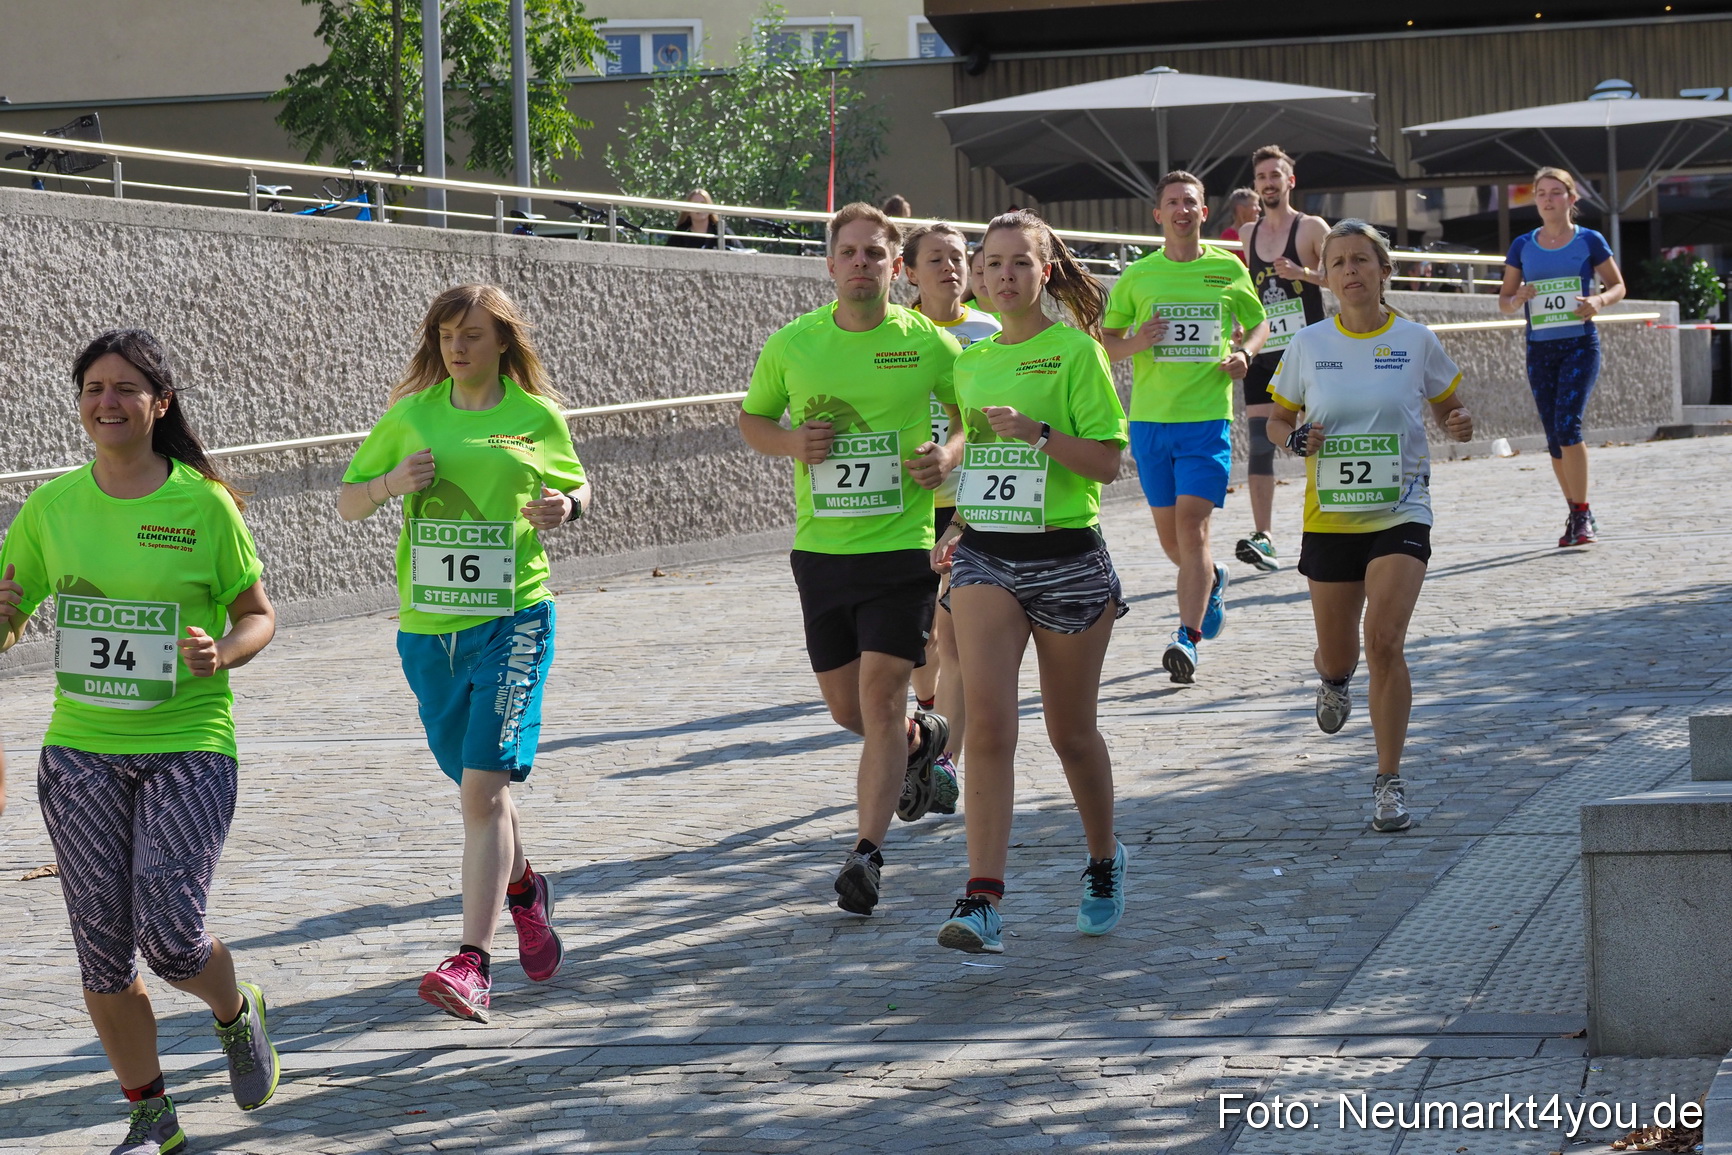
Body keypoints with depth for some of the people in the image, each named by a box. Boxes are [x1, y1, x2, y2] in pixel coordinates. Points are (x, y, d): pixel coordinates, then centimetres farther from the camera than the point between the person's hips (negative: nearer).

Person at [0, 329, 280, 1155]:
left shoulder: (204, 504, -5)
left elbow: (259, 616, 3)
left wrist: (222, 654, -18)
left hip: (189, 748, -3)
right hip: (81, 751, 3)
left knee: (169, 937, -11)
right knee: (102, 949, 2)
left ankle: (236, 1013, 24)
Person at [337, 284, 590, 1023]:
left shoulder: (537, 417, 2)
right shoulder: (412, 416, 6)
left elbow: (577, 488, 18)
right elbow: (348, 503, 12)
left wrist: (564, 508, -6)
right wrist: (391, 483, -9)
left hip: (512, 621, -3)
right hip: (427, 628, 3)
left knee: (484, 787, -16)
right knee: (479, 785, 16)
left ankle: (472, 963, -21)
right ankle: (523, 889, 46)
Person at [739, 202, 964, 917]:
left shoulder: (928, 343, -2)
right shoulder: (791, 344, 1)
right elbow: (751, 419, 14)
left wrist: (950, 455, -9)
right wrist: (790, 442, -7)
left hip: (902, 544, -3)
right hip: (821, 546, 3)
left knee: (881, 694, -12)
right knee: (846, 706, 12)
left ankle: (867, 852, -7)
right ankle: (921, 738, 45)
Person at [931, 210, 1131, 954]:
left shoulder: (1076, 351, -5)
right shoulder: (972, 361, 11)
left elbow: (1107, 462, -10)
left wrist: (1036, 431, -22)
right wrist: (959, 527, 14)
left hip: (1066, 557, -3)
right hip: (985, 559, 3)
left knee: (1070, 730, 10)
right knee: (987, 719, -14)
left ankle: (1103, 861, 36)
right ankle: (983, 901, -20)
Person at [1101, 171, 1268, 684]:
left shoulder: (1228, 270, 5)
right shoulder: (1136, 276, 5)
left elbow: (1259, 322, 18)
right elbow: (1105, 341, 11)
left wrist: (1244, 353, -3)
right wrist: (1134, 343, -11)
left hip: (1208, 416, -2)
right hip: (1150, 416, 2)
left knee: (1192, 524, -15)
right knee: (1168, 532, 9)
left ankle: (1187, 637, -16)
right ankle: (1211, 581, 42)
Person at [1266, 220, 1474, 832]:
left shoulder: (1416, 341, -1)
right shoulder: (1308, 346, 1)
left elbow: (1450, 407, 13)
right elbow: (1278, 419, 13)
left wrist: (1459, 424, -11)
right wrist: (1296, 439, -9)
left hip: (1400, 512, -2)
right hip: (1329, 517, 2)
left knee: (1384, 640, -18)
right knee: (1338, 653, 10)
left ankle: (1389, 782, -9)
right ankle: (1333, 677, 51)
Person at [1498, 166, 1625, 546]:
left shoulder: (1589, 241, 0)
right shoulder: (1522, 247, 7)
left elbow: (1618, 286, 7)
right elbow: (1504, 299, 12)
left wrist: (1599, 300, -15)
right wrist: (1516, 300, -12)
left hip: (1580, 344, -4)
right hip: (1539, 347, 4)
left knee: (1567, 424, -19)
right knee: (1554, 436, 5)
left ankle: (1582, 516, -12)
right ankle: (1576, 515, 19)